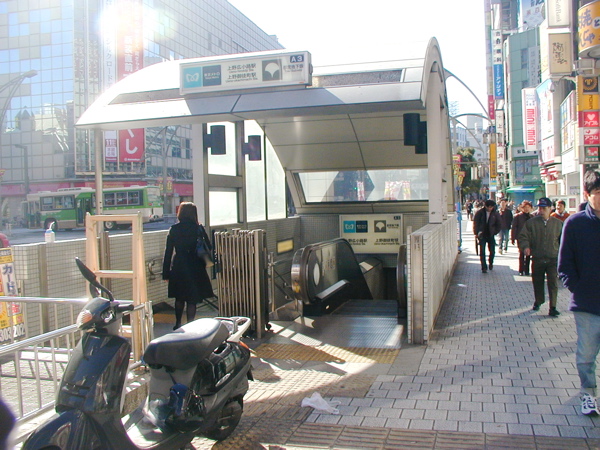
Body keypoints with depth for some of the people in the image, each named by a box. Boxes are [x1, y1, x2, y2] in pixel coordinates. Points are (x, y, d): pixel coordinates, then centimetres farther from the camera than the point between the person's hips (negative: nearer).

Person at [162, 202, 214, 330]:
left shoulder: (173, 230, -3)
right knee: (192, 300, 4)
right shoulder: (198, 229, -6)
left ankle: (178, 324, 30)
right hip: (195, 268, -2)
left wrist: (166, 272, 2)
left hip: (178, 268, 2)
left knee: (179, 298, 20)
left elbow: (168, 252, -2)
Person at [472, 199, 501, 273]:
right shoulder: (479, 213, -4)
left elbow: (498, 224, 10)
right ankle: (484, 267, 5)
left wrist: (495, 232, 1)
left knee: (492, 251, 4)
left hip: (491, 235, 1)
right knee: (482, 252, -3)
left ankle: (491, 263, 33)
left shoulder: (495, 214, 0)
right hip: (482, 235, -1)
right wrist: (477, 233, -7)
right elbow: (475, 223, -1)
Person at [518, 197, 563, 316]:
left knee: (553, 283, -8)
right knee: (537, 282, 14)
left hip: (553, 258, -1)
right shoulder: (531, 222, 0)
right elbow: (523, 236, 0)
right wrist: (525, 246, -19)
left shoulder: (558, 223, 2)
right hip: (537, 258, 1)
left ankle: (553, 307, -2)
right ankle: (538, 301, 37)